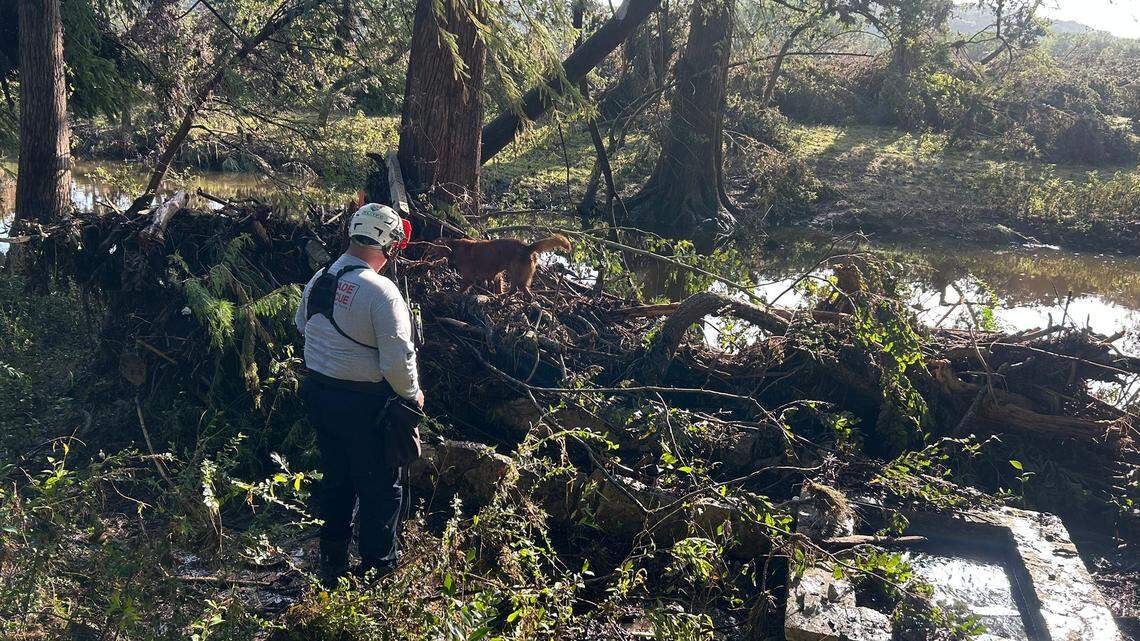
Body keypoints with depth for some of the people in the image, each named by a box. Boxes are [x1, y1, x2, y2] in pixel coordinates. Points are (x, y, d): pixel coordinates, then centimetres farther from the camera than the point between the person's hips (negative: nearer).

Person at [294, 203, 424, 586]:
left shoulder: (318, 280, 1)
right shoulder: (381, 292, -23)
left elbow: (302, 325, 20)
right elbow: (398, 359, -23)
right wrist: (413, 395, -6)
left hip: (318, 392, 8)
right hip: (364, 403, -7)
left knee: (335, 479, 21)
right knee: (380, 487, 9)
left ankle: (332, 567, 33)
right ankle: (378, 572, 19)